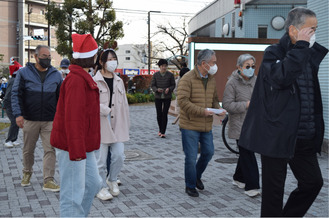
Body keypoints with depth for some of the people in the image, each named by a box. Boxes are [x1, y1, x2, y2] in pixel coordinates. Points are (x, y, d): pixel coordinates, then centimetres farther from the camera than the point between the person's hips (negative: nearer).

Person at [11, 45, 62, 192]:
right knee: (28, 150, 13)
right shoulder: (24, 72, 0)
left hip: (50, 120, 1)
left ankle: (48, 180, 2)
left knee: (50, 150, -4)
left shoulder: (56, 75, 7)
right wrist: (18, 114, -14)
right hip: (30, 120, -1)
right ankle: (27, 173, 36)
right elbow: (16, 94, -3)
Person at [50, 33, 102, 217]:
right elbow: (72, 117, -24)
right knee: (73, 193, -2)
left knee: (93, 183, 18)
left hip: (83, 145, 10)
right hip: (72, 146, -10)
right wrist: (77, 150, -23)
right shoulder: (77, 80, -20)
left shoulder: (83, 78, 13)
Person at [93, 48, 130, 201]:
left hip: (117, 126, 5)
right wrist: (106, 110, -12)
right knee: (101, 159, 2)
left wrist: (126, 124, 15)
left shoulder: (119, 81, 14)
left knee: (119, 156, 1)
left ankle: (112, 180, 27)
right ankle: (101, 187, 19)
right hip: (100, 125, -5)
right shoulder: (94, 81, -5)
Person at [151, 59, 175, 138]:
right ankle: (160, 130, 25)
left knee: (165, 114, -7)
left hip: (167, 97, -1)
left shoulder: (170, 75, -3)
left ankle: (163, 132, -4)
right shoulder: (155, 75, 0)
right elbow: (152, 85, 2)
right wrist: (157, 89, -19)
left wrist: (169, 89, -19)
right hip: (158, 97, 1)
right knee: (159, 114, 6)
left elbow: (173, 85, 3)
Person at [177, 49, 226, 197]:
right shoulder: (187, 79, -14)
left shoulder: (211, 79, 10)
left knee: (208, 152, 13)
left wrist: (218, 108, -1)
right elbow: (182, 101, -21)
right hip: (190, 126, -7)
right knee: (191, 157, -1)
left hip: (207, 126, 7)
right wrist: (202, 111, -26)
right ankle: (190, 186, 18)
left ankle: (197, 175, 39)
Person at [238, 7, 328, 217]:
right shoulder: (274, 53, -9)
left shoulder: (310, 56, 12)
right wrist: (300, 45, -23)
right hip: (278, 136, -7)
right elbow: (281, 77, -29)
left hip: (304, 138, 7)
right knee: (274, 190, 4)